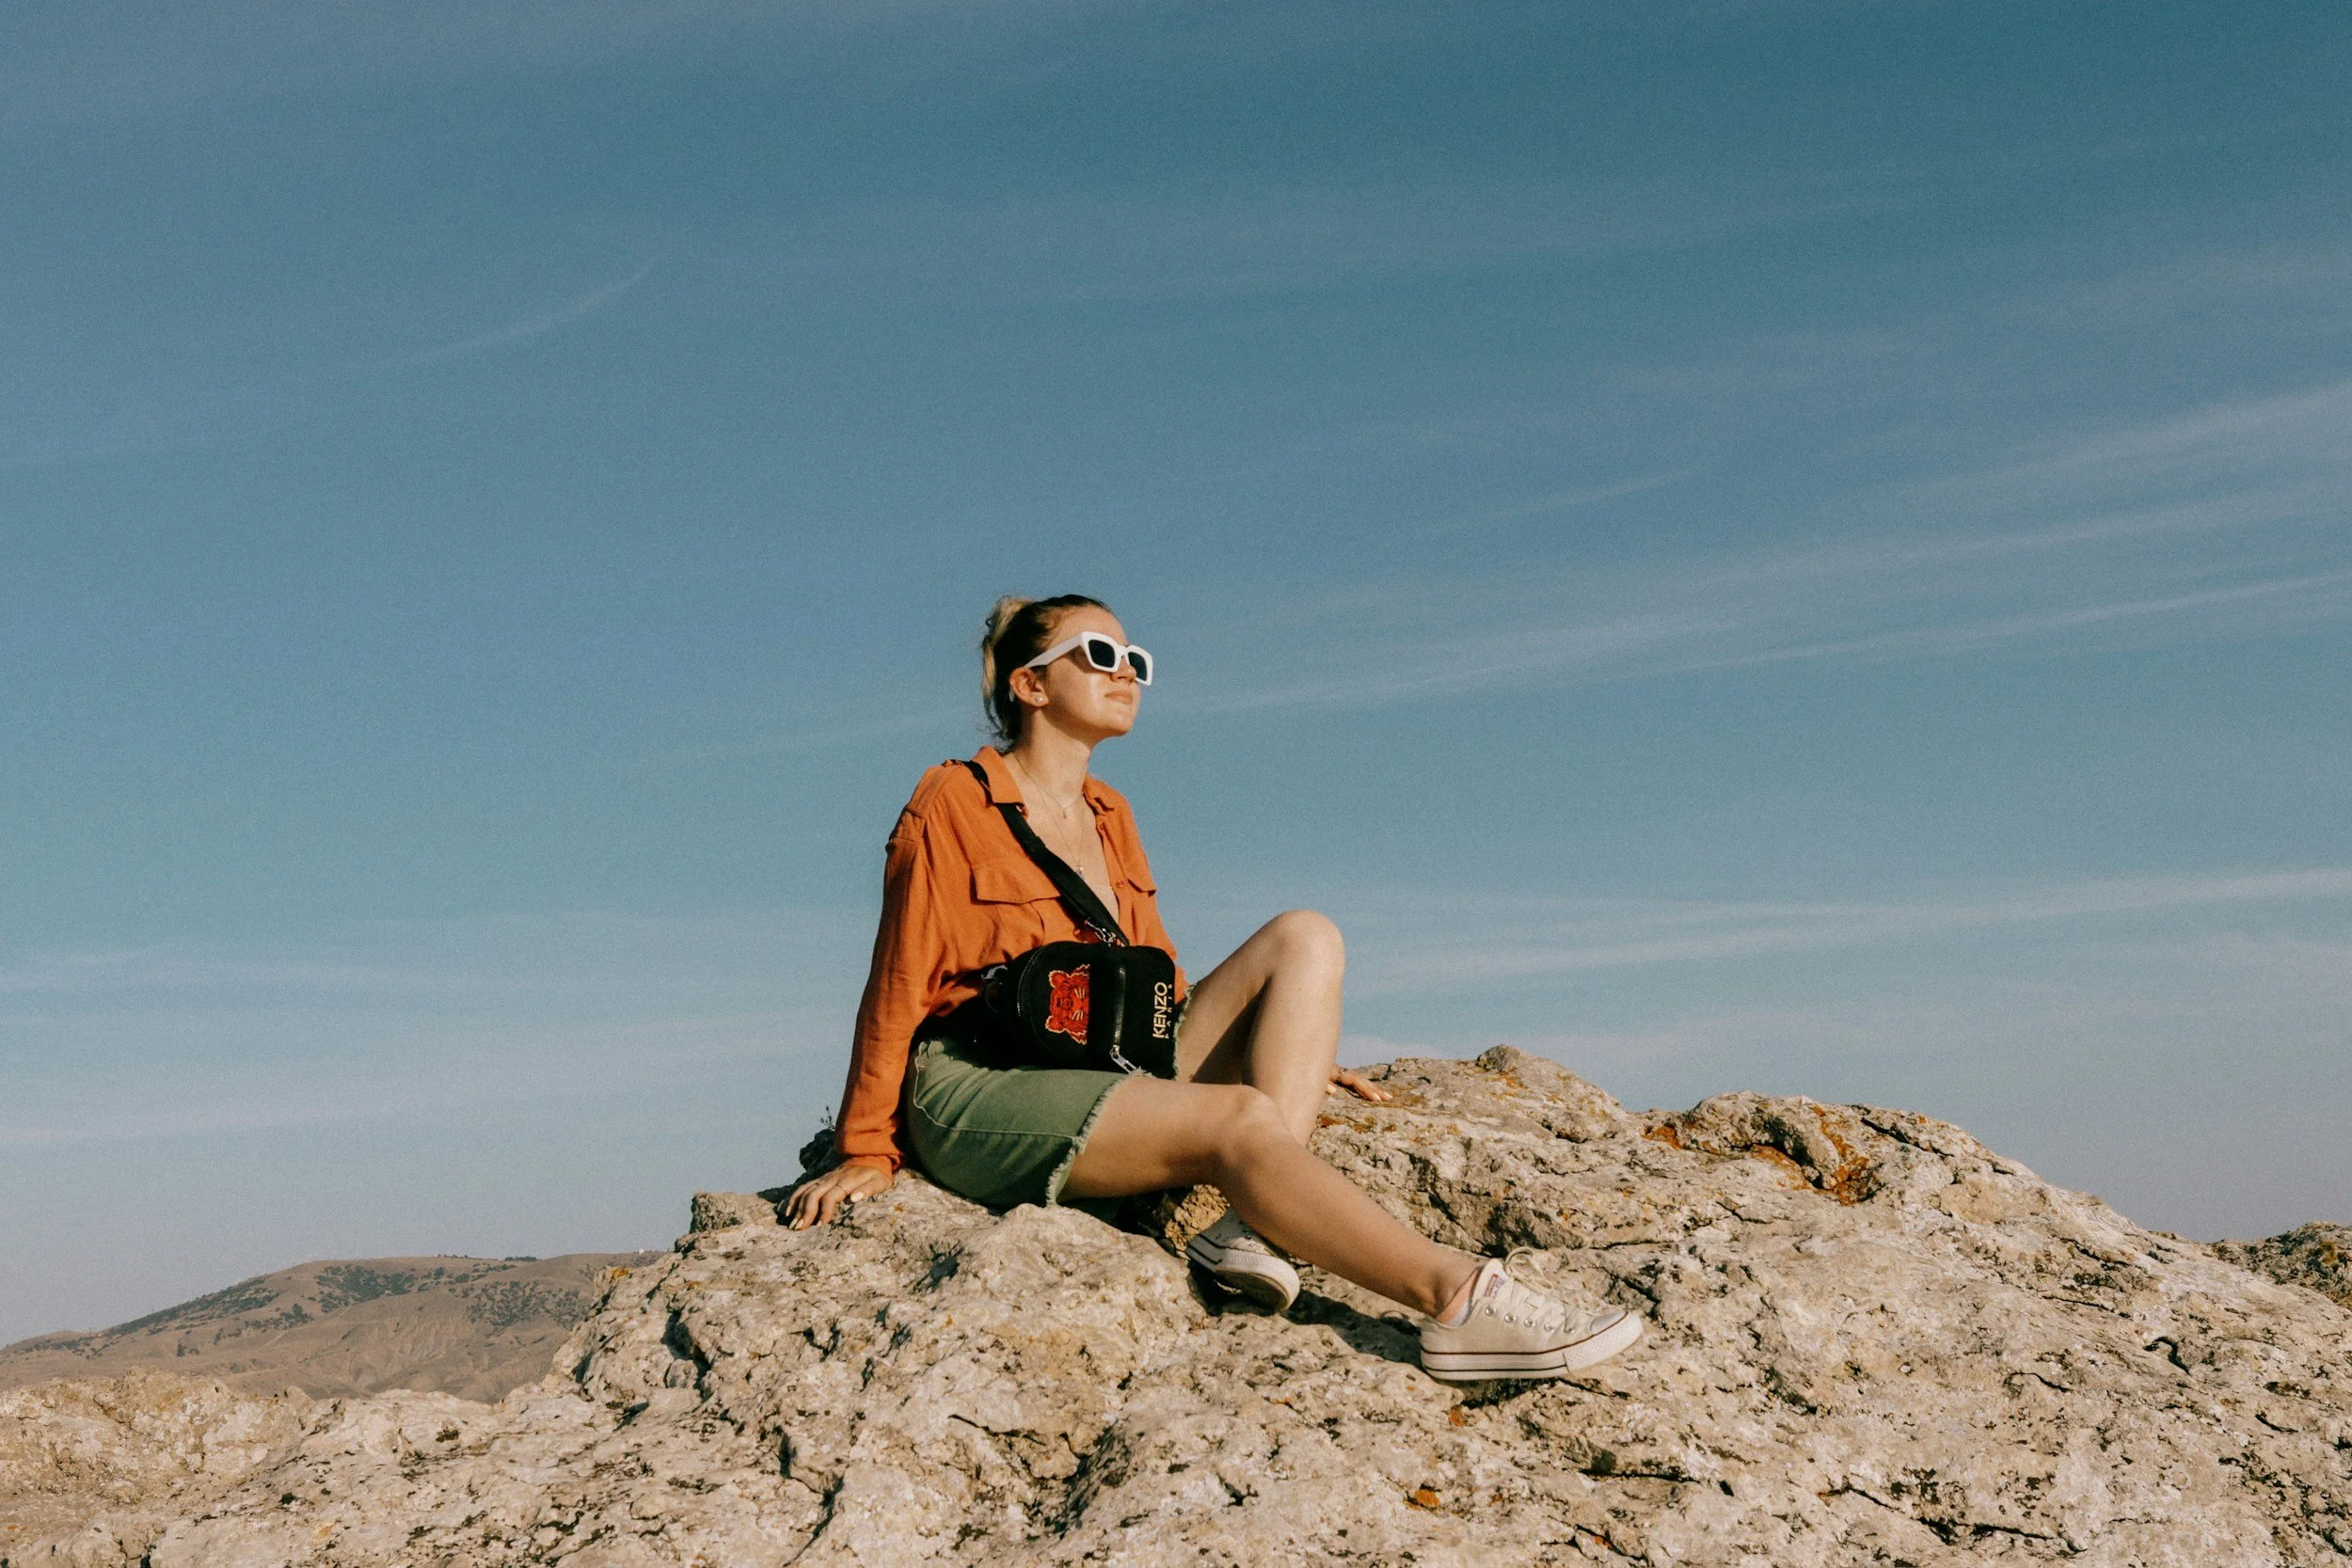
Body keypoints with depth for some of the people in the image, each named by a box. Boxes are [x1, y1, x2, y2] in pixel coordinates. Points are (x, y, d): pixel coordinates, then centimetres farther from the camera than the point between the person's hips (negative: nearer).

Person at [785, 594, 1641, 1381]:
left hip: (1109, 1078, 8)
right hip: (980, 1089, -7)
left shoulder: (1110, 816, 19)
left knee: (1304, 937, -10)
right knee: (1240, 1117, -32)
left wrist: (1290, 1047, 15)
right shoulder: (952, 803, -2)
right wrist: (866, 1151, -4)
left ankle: (1254, 1227, -27)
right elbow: (898, 986, -2)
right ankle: (1460, 1302, -40)